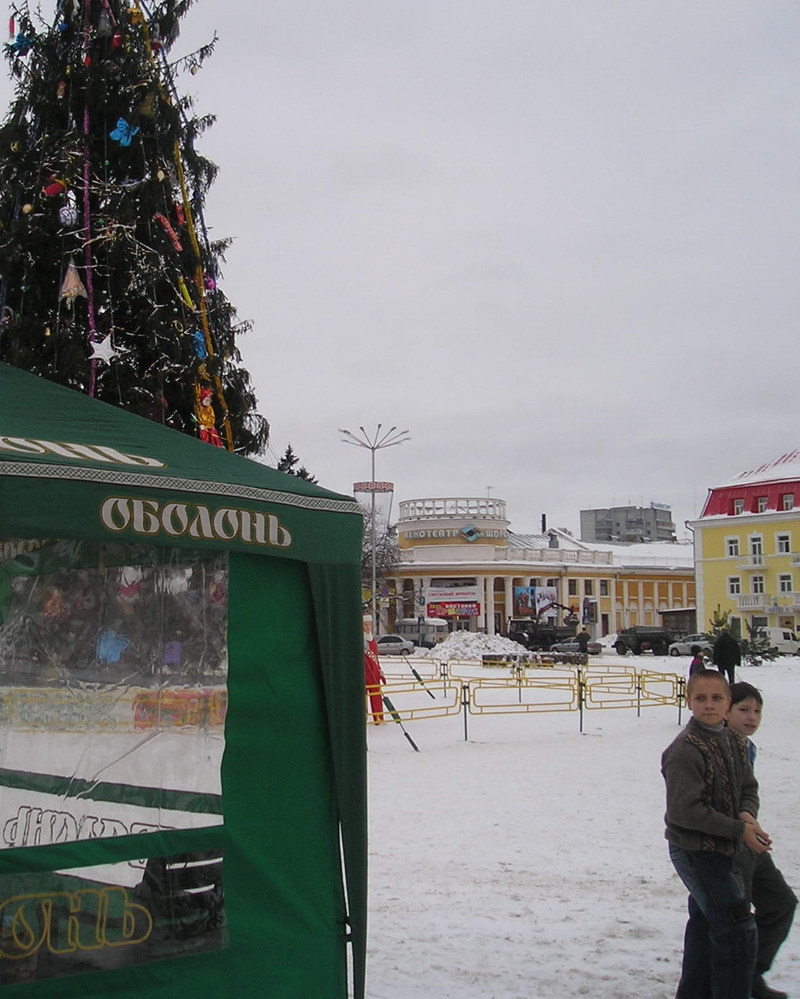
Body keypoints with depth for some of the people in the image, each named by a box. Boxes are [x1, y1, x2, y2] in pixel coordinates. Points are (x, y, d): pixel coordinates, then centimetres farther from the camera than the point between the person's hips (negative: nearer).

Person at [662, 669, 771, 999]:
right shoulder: (685, 750, -21)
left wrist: (748, 814, -11)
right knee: (737, 929, -6)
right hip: (695, 850, -9)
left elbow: (748, 788, 12)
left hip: (720, 848, 9)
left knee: (706, 923, 19)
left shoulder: (734, 741, 5)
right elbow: (685, 811, -23)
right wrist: (739, 829, -19)